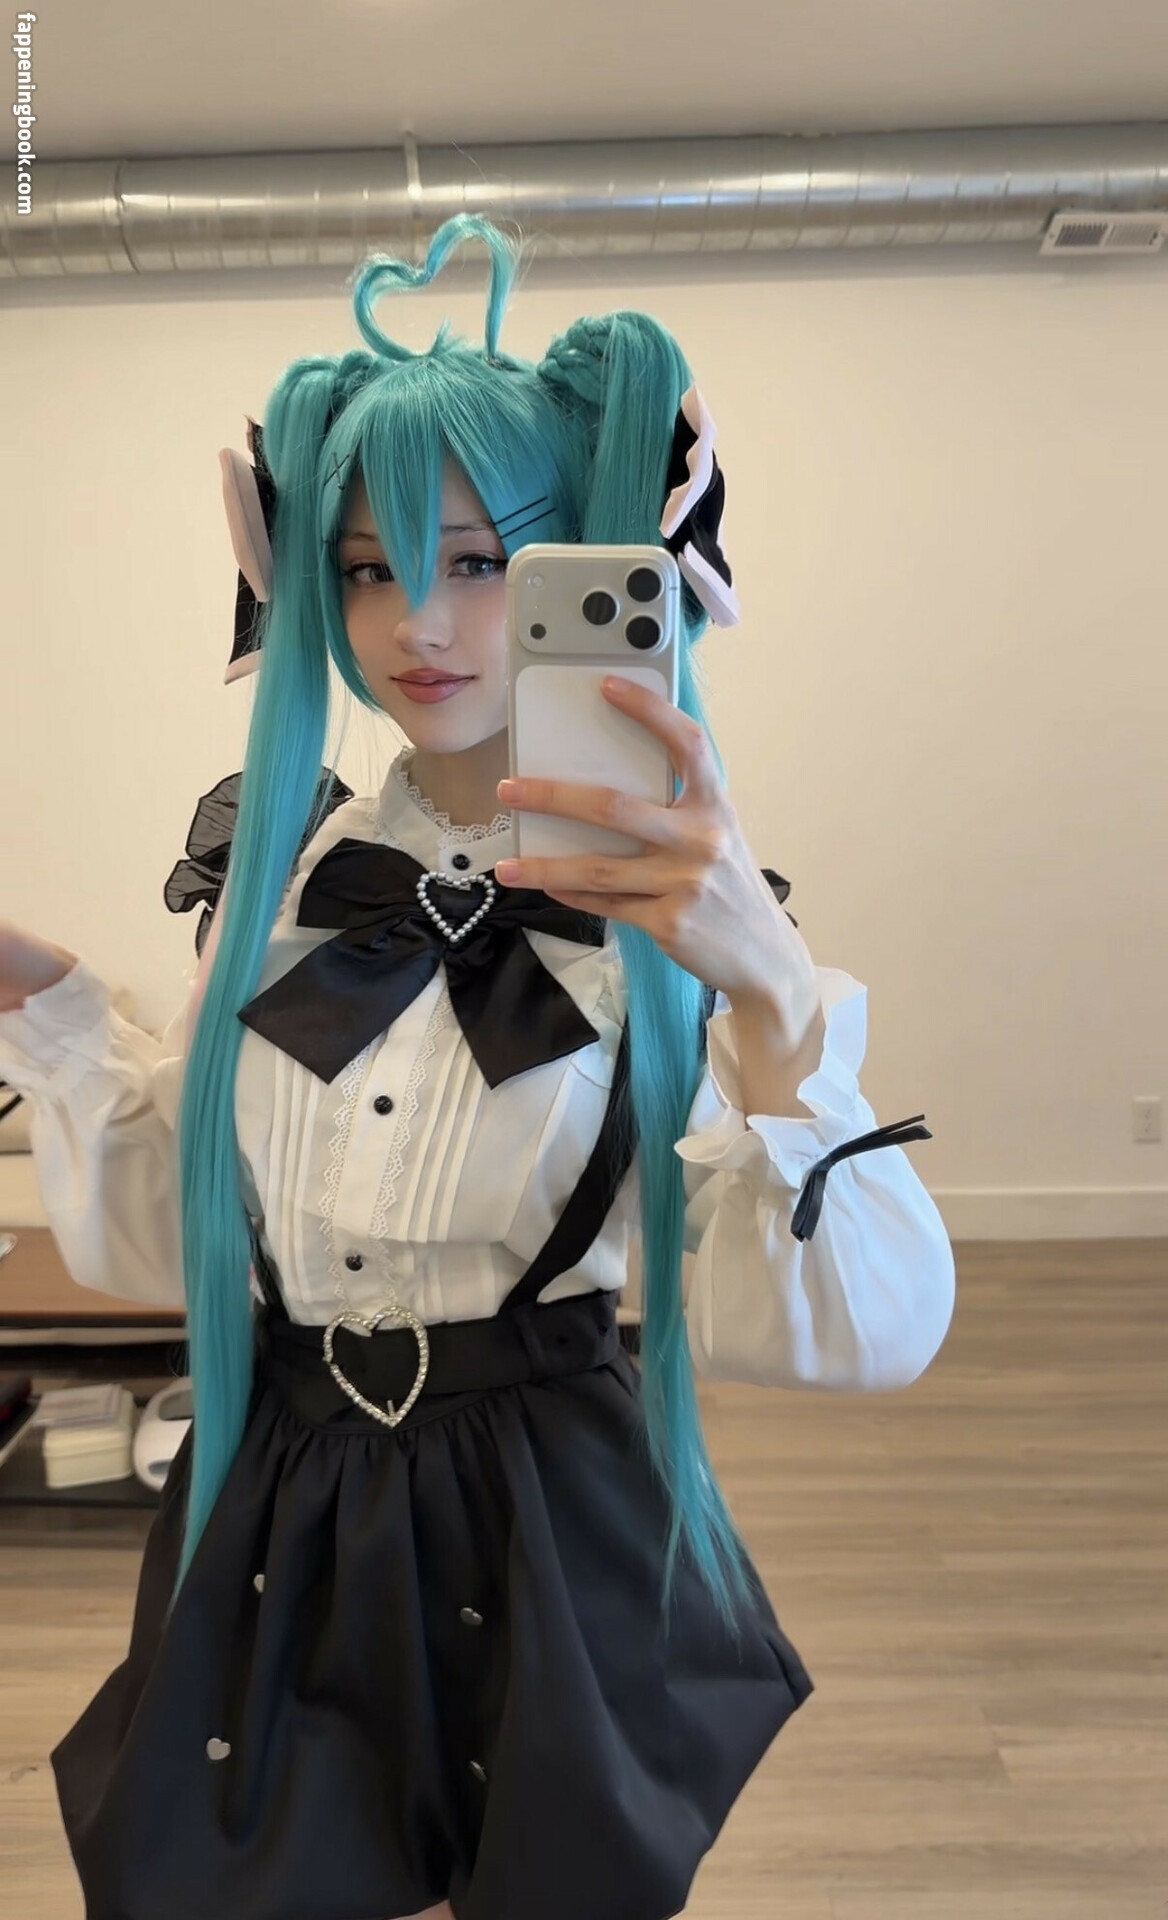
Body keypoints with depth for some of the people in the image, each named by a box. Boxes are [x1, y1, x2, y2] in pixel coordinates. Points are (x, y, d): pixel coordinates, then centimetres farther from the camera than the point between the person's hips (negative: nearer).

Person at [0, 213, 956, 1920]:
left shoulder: (660, 910, -14)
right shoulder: (282, 874, -2)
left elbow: (869, 1332, -24)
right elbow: (167, 1237, 4)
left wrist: (767, 993, -39)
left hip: (549, 1536, -3)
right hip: (277, 1530, 4)